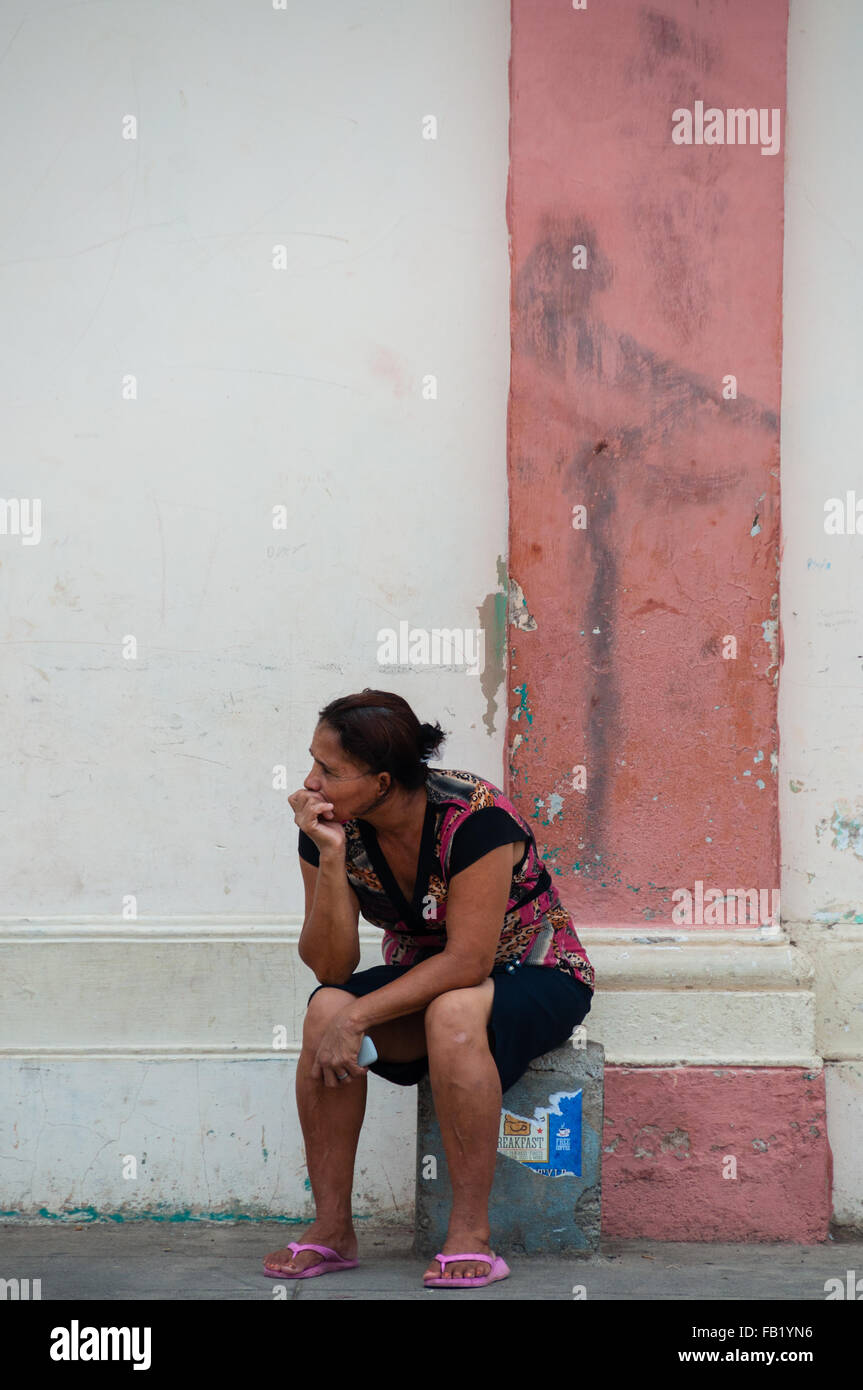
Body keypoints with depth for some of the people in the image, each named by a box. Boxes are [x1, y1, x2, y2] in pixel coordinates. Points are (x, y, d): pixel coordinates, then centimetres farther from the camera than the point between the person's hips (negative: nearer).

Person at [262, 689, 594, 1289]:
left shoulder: (476, 818, -28)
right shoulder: (331, 825, -11)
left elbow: (467, 962, -29)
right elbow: (330, 966, -14)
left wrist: (358, 1017, -32)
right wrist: (330, 858, -27)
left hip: (532, 977, -5)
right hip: (421, 981, 5)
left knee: (453, 1011, -38)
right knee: (326, 1008, -25)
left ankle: (471, 1234, -30)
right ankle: (331, 1228, -17)